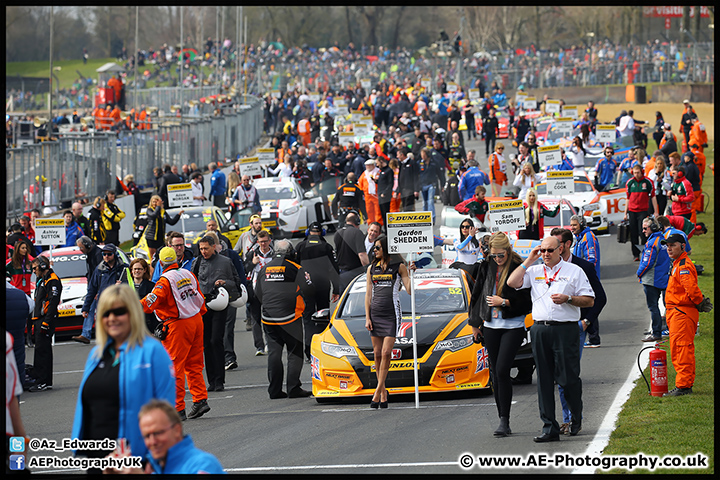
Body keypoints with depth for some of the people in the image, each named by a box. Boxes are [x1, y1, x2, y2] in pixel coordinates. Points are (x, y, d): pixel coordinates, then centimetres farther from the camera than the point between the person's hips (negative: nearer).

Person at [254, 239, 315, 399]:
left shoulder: (265, 269, 12)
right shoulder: (295, 269, -5)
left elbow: (258, 293, 19)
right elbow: (309, 290, -8)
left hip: (268, 318, 5)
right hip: (290, 318, -5)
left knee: (273, 353, 7)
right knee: (295, 353, 0)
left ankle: (275, 390, 6)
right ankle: (293, 388, -5)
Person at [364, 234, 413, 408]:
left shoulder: (399, 267, 1)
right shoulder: (372, 268, 13)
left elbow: (409, 290, -4)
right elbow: (368, 295, 12)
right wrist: (367, 318, 4)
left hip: (392, 314, -4)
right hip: (375, 314, 4)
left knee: (386, 353, -12)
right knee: (377, 354, 3)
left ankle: (377, 391, -9)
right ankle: (383, 394, 8)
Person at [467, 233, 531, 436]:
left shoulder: (519, 268, -9)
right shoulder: (487, 267, 7)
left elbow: (526, 300, -9)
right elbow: (478, 294, 17)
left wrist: (504, 302, -15)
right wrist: (475, 322, 19)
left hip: (513, 326, -5)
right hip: (491, 326, 5)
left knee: (502, 371, -15)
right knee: (495, 374, 7)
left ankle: (505, 421, -11)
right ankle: (502, 421, 14)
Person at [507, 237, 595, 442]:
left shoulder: (574, 271, 5)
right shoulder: (534, 271, 14)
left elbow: (589, 300, 3)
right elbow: (512, 283, 0)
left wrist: (568, 299, -13)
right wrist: (529, 261, 2)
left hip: (565, 330, -4)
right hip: (539, 330, 4)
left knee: (568, 378, -5)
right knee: (544, 380, 2)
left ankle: (576, 419, 20)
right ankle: (549, 427, 4)